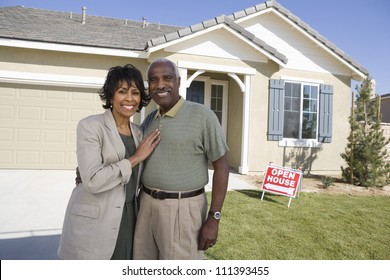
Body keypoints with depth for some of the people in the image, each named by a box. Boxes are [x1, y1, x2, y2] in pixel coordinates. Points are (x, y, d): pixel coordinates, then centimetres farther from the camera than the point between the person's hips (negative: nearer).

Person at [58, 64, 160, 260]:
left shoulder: (138, 132, 8)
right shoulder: (90, 126, -11)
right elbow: (93, 181, -23)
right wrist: (135, 158, -16)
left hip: (127, 220, 6)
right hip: (94, 222, -6)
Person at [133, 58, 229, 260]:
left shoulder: (202, 115, -11)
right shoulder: (149, 120, 8)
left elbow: (221, 166, -10)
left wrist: (214, 218, -14)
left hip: (183, 208, -6)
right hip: (147, 204, 6)